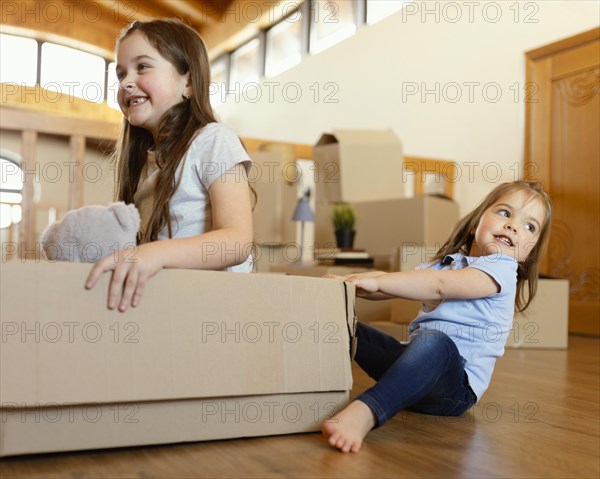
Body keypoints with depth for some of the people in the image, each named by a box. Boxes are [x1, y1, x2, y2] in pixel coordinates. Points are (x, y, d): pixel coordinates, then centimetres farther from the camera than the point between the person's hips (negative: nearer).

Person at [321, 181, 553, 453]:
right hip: (417, 362, 8)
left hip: (457, 382, -7)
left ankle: (364, 412, -58)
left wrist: (376, 281, -22)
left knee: (433, 340, -41)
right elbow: (399, 284, 9)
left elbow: (439, 285, -19)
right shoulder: (446, 262, 19)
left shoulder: (501, 267, -4)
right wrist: (348, 282, -8)